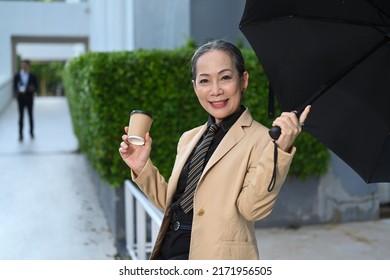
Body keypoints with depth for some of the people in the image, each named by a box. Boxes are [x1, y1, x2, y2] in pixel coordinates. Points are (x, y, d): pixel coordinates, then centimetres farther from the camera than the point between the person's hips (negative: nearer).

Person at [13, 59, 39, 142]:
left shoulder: (33, 76, -1)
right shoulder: (17, 76, 0)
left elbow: (36, 87, 2)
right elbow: (14, 87, 2)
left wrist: (33, 89, -19)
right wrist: (17, 92, -19)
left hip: (29, 98, 1)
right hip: (21, 98, -1)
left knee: (30, 116, 12)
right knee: (21, 116, 1)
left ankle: (31, 132, 27)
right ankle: (21, 134, 5)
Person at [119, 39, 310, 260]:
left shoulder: (260, 139, -8)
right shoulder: (189, 139, 12)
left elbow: (252, 208, -19)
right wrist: (142, 168, 6)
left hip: (216, 258, -6)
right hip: (168, 252, 6)